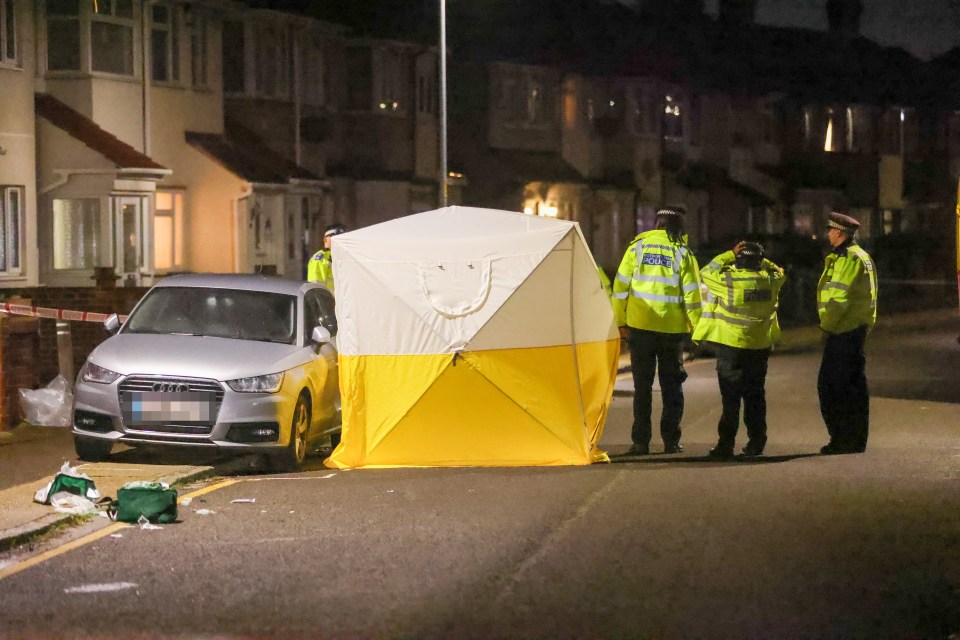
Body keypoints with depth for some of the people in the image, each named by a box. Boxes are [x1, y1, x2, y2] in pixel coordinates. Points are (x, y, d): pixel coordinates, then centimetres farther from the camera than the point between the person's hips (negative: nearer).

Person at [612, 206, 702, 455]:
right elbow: (691, 294, -5)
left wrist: (620, 322, 7)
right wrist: (697, 327, 5)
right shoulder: (682, 252, -2)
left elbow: (621, 286, 0)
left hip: (640, 326, 1)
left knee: (642, 385, 6)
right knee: (672, 385, 11)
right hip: (672, 329, -1)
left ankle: (640, 442, 3)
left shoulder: (638, 246, 2)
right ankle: (671, 441, 10)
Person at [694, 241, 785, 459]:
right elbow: (777, 270, 20)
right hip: (760, 345, 4)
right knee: (755, 396, 14)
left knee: (731, 397, 1)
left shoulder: (730, 280, -15)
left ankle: (726, 444, -1)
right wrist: (759, 260, 11)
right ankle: (756, 443, 16)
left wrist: (730, 255, 1)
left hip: (731, 345, -4)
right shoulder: (771, 280, -3)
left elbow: (706, 272, 0)